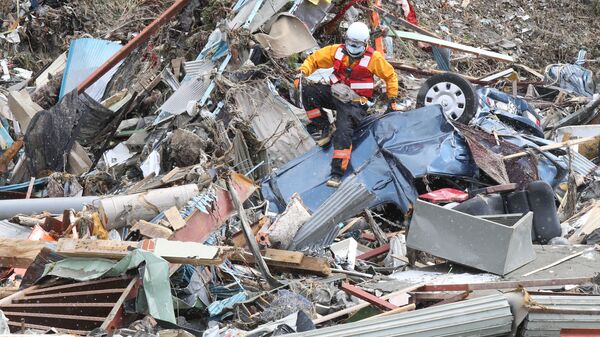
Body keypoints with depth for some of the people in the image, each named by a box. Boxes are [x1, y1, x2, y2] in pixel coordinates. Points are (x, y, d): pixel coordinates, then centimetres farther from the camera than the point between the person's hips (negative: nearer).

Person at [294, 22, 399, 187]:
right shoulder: (337, 50, 1)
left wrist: (392, 99, 7)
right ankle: (323, 128, -5)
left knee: (344, 130, -28)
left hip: (355, 102, -5)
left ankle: (337, 172, -27)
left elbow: (390, 75, 6)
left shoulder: (373, 58, -7)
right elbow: (314, 59, 7)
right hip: (335, 93, 5)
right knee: (307, 91, -19)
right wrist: (302, 72, -13)